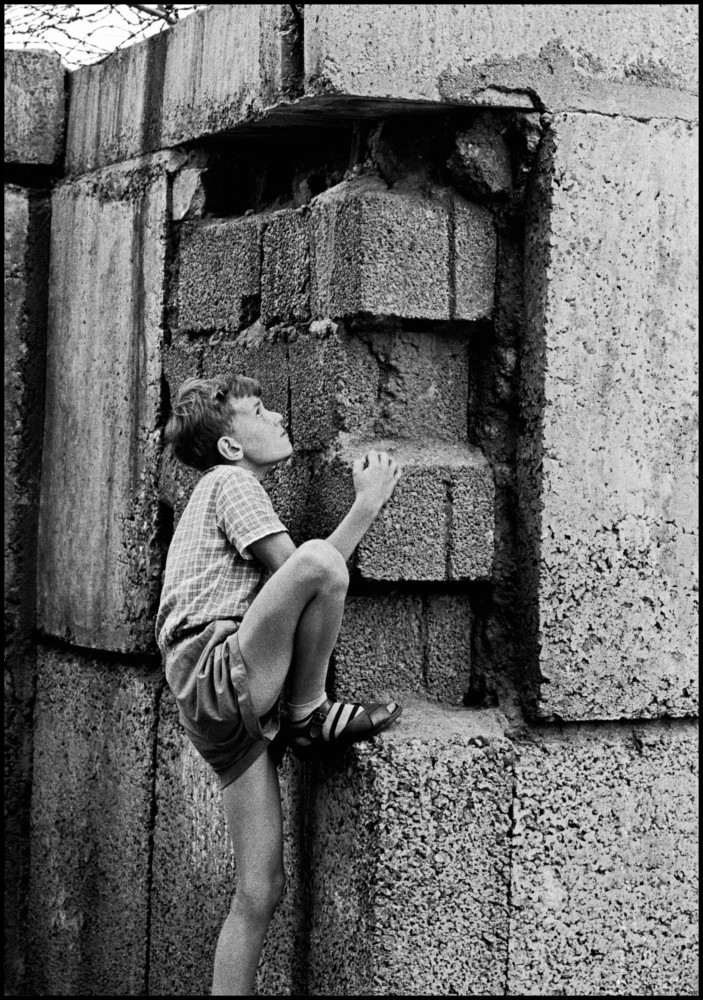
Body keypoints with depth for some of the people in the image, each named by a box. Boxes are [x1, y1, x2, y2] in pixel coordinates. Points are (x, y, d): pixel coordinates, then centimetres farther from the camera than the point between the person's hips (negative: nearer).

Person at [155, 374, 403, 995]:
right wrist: (369, 503, -2)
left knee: (260, 892, 1)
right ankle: (310, 717, -13)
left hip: (238, 705, 9)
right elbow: (298, 571, -10)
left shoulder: (225, 491, 32)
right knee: (317, 560, -30)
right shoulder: (231, 481, 2)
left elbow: (291, 594, 25)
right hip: (214, 673, -9)